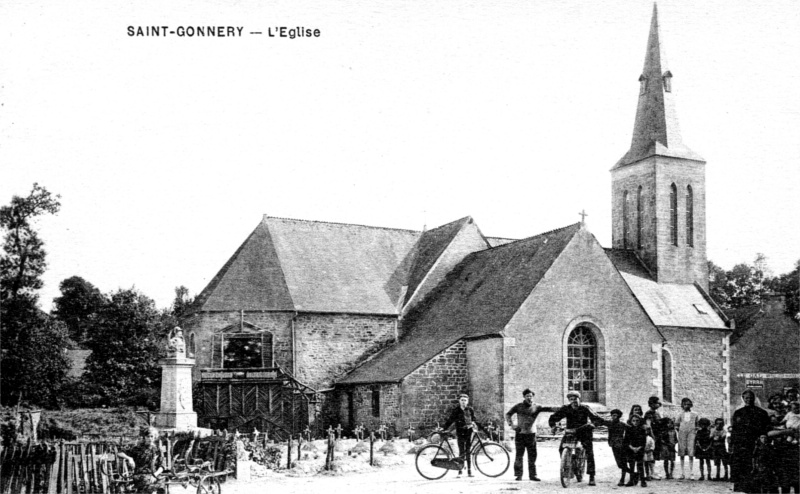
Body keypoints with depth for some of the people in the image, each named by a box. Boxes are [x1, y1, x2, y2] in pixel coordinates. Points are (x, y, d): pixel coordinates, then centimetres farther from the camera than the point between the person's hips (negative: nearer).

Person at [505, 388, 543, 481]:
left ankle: (532, 475, 12)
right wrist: (511, 424, -4)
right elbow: (508, 415, 10)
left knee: (532, 456, 3)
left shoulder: (536, 407, 2)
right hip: (520, 433, -1)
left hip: (531, 433, 1)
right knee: (519, 455, 0)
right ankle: (518, 475, 8)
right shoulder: (518, 406, 2)